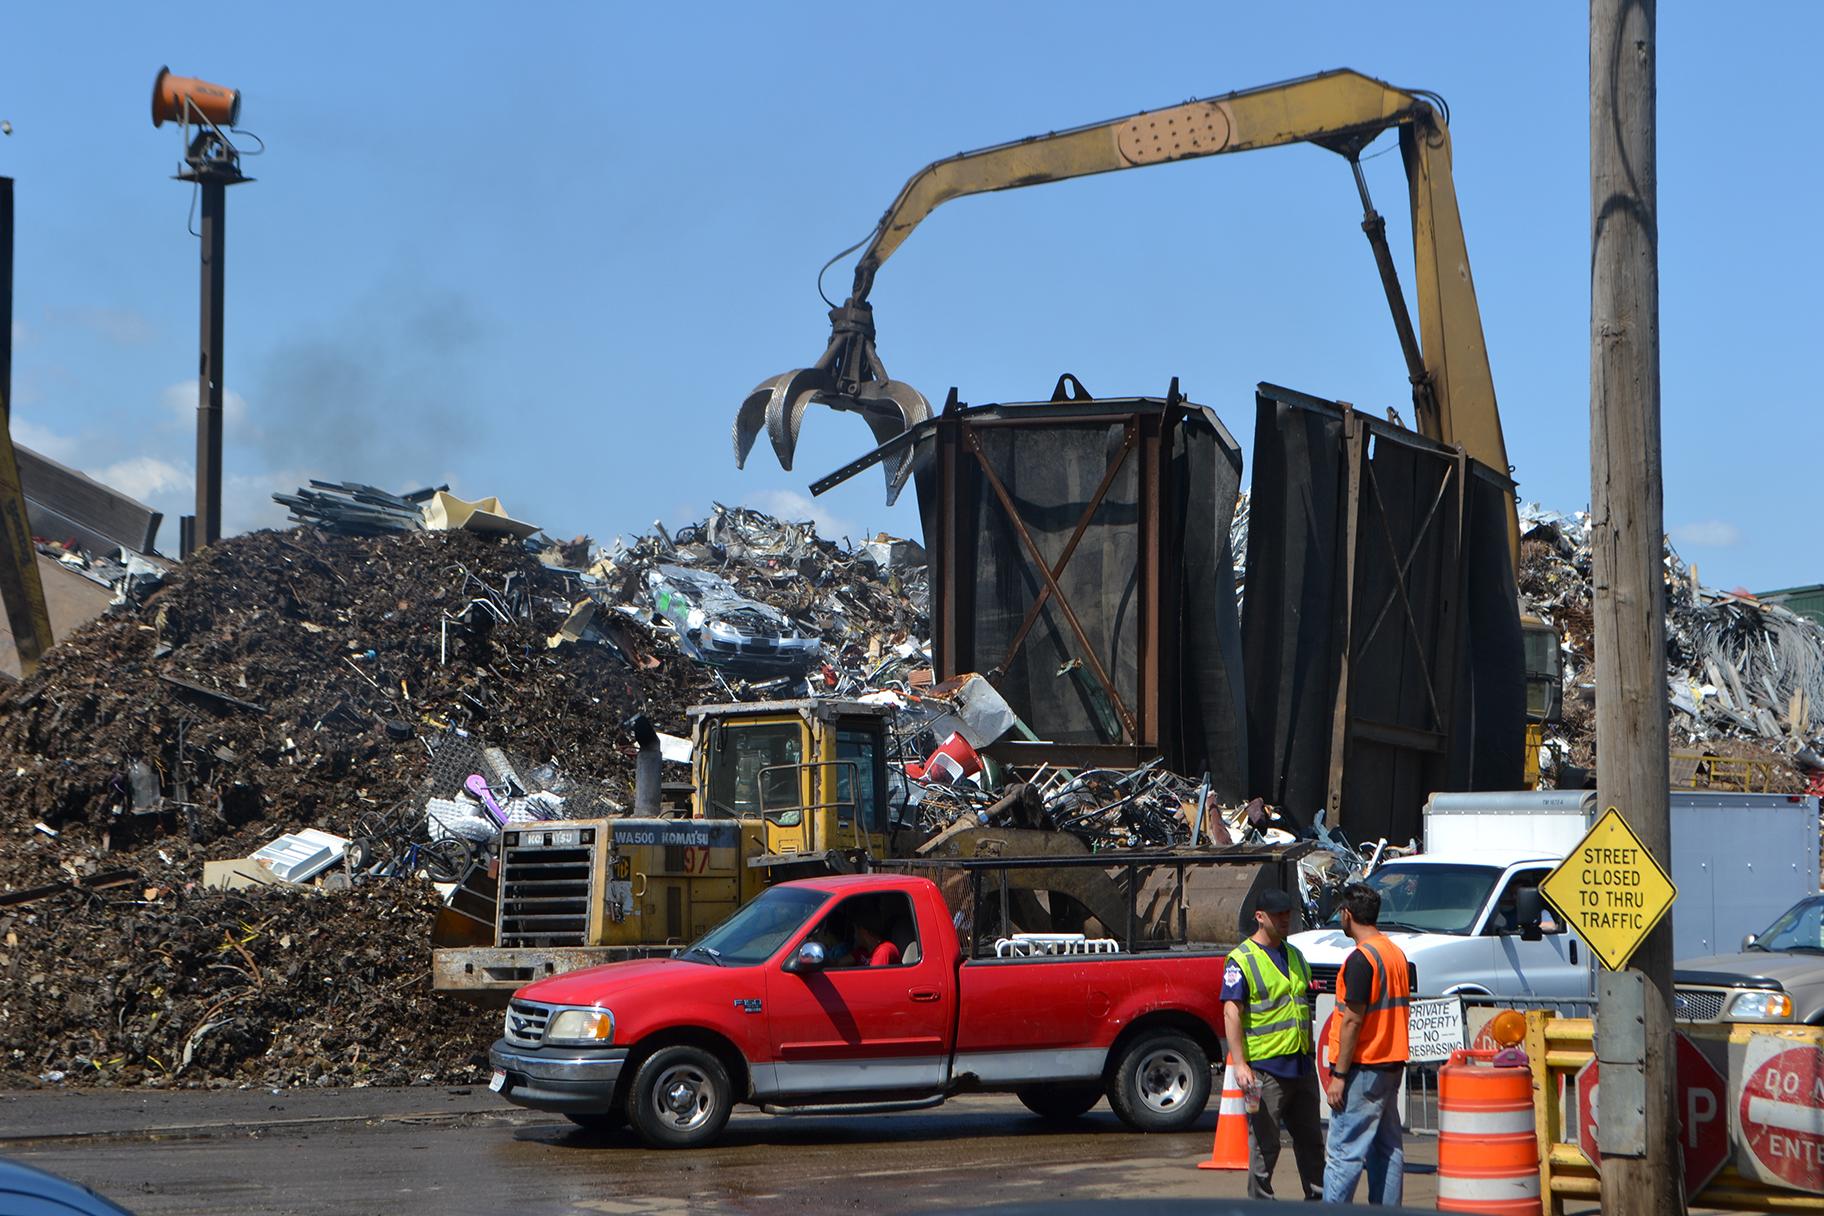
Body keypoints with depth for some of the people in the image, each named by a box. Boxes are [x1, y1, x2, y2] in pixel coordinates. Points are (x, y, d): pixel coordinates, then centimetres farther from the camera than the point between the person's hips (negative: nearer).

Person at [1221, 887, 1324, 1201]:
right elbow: (1231, 1013, -14)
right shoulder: (1241, 960, -8)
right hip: (1265, 1066, -7)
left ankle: (1317, 1197, 24)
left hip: (1301, 1064, 7)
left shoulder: (1295, 955, 16)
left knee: (1310, 1139, 14)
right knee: (1265, 1143, -2)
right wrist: (1239, 1063, -21)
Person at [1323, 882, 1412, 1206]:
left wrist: (1339, 1075, -16)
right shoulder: (1396, 953, 13)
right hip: (1392, 1066, 9)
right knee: (1388, 1149, 11)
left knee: (1344, 1152, -8)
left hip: (1364, 1068, -9)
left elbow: (1353, 1021, -19)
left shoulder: (1361, 958, -16)